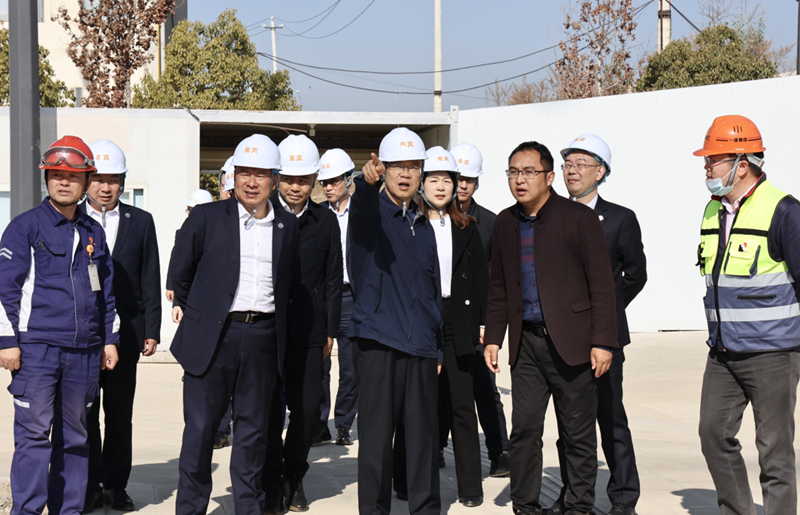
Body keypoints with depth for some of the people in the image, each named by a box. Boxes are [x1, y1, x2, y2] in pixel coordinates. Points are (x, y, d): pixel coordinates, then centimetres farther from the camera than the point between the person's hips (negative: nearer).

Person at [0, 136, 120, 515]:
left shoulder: (93, 232, 14)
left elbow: (106, 290, 20)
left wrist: (110, 339, 16)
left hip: (84, 351, 5)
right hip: (36, 348, -5)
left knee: (74, 436, 10)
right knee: (34, 434, -5)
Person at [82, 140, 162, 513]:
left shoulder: (141, 222, 8)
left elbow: (150, 281, 8)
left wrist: (152, 330, 2)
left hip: (124, 334, 1)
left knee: (120, 415, 6)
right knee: (85, 414, 3)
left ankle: (117, 485, 15)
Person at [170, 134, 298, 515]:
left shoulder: (288, 226, 8)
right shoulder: (207, 217, 0)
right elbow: (180, 270, 11)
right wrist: (191, 309, 16)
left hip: (263, 337, 2)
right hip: (212, 336, -2)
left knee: (253, 430, 10)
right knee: (200, 429, 2)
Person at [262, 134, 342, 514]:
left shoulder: (325, 220, 8)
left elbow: (332, 279, 11)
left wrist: (330, 330, 7)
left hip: (308, 329, 2)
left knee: (308, 407, 3)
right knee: (269, 408, 1)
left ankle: (294, 475, 23)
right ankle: (272, 483, 14)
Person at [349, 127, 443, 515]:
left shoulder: (422, 226, 17)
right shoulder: (372, 212, 0)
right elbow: (362, 207, -27)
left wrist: (437, 348, 18)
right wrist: (368, 181, -50)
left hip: (420, 345, 5)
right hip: (378, 340, -5)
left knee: (424, 435, 7)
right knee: (376, 436, -1)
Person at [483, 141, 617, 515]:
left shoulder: (579, 218, -5)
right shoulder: (505, 223, 10)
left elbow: (601, 284, -6)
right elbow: (498, 287, 17)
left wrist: (602, 342, -11)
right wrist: (493, 337, 10)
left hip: (570, 342, -4)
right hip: (526, 343, 4)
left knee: (578, 434, 3)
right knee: (524, 429, 3)